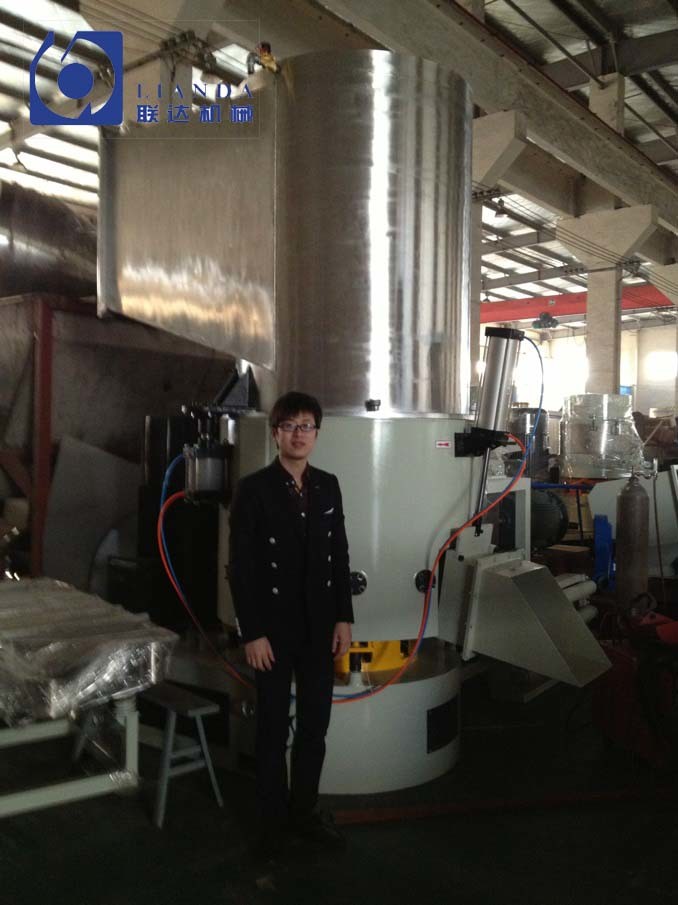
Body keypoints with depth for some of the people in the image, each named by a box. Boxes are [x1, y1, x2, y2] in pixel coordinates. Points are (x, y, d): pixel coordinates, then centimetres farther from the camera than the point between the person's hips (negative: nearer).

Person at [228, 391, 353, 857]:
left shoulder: (328, 486, 4)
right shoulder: (253, 489, -10)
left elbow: (340, 556, 7)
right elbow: (241, 568, -11)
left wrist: (344, 618, 3)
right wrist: (252, 633, -13)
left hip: (320, 627, 4)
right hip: (274, 627, -4)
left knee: (315, 724, 14)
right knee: (273, 728, 10)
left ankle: (305, 810, 32)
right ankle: (273, 818, 28)